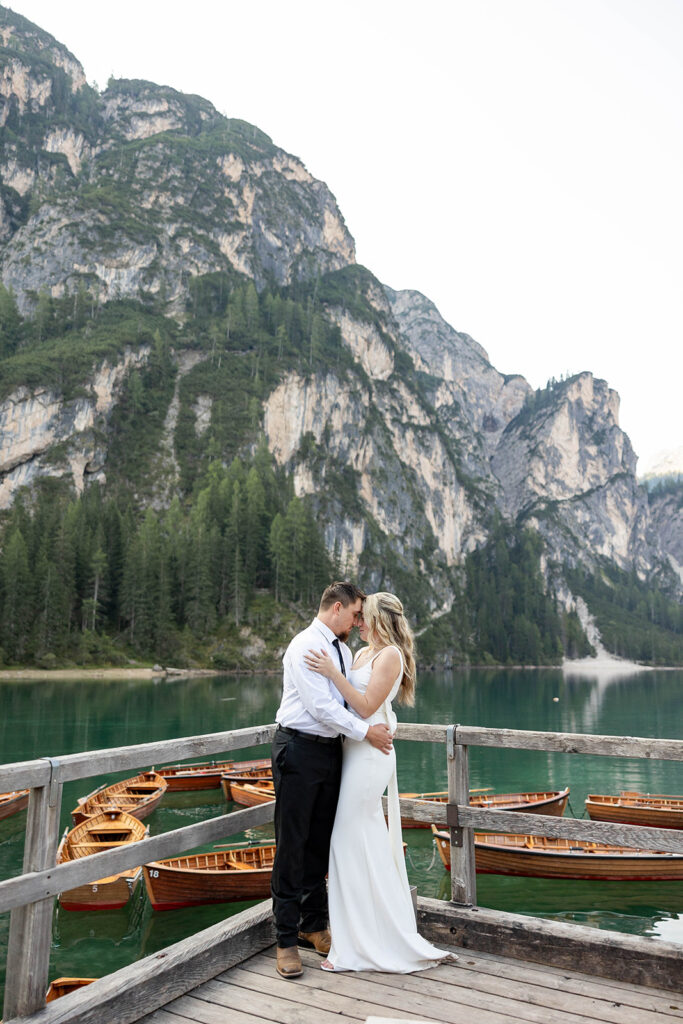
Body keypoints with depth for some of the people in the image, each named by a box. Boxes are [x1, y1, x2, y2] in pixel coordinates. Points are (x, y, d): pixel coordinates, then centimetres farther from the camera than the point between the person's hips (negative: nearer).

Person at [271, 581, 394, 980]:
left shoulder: (343, 650, 13)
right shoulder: (305, 645, -14)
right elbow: (320, 705, -20)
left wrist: (386, 720, 1)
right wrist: (365, 731, -16)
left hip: (331, 750, 8)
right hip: (299, 749, -8)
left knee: (320, 843, 16)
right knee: (291, 845, 1)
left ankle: (313, 925, 31)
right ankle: (286, 940, 13)